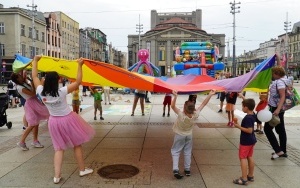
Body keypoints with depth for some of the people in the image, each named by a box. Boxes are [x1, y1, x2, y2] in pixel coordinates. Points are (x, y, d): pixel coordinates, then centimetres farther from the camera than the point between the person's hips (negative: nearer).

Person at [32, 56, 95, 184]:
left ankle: (57, 176, 10)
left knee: (59, 148, 14)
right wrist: (80, 65, -18)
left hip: (54, 121, 4)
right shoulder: (62, 92, -24)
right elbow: (78, 82, -21)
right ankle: (82, 169, 25)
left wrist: (35, 61, 11)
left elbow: (34, 76, 1)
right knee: (77, 145, 13)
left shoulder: (41, 92, -13)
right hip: (68, 119, -4)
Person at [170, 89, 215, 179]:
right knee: (188, 152, 18)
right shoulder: (195, 115, -28)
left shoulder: (181, 115, -37)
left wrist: (175, 96, -53)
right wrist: (210, 95, -21)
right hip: (189, 135, 3)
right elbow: (203, 104, -22)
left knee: (176, 151, 8)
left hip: (179, 135, -3)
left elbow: (172, 106, -39)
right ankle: (187, 170, 25)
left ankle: (175, 169, -6)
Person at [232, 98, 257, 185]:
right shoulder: (253, 115, 1)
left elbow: (249, 130, -30)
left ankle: (244, 179, -1)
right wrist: (243, 97, 24)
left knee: (243, 158, -3)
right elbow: (249, 103, 19)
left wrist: (238, 126, -24)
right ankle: (251, 176, 28)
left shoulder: (247, 118, -27)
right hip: (251, 140, 10)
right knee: (250, 157, 17)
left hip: (245, 142, -9)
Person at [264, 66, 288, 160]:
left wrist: (277, 109, -34)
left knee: (267, 128, -5)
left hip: (275, 109, -10)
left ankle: (278, 151, -5)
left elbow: (283, 97, -25)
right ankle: (283, 151, 22)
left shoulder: (279, 82, -18)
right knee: (281, 130, 13)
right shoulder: (278, 81, 12)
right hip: (277, 109, 10)